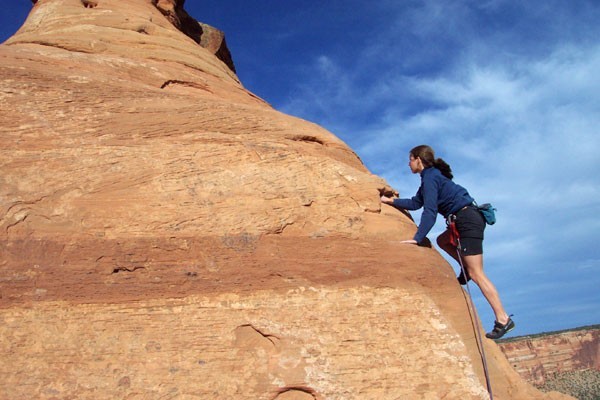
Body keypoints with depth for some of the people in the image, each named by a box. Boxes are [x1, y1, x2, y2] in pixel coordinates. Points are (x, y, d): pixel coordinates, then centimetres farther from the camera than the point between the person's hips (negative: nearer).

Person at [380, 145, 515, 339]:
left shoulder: (430, 177, -10)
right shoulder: (431, 176, 19)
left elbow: (430, 211, -18)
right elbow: (415, 203, 26)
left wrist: (417, 238, -20)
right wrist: (391, 201, 30)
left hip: (468, 220, -10)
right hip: (468, 219, 10)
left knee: (476, 274, -9)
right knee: (442, 240, 28)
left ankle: (503, 319, -7)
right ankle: (467, 268, 17)